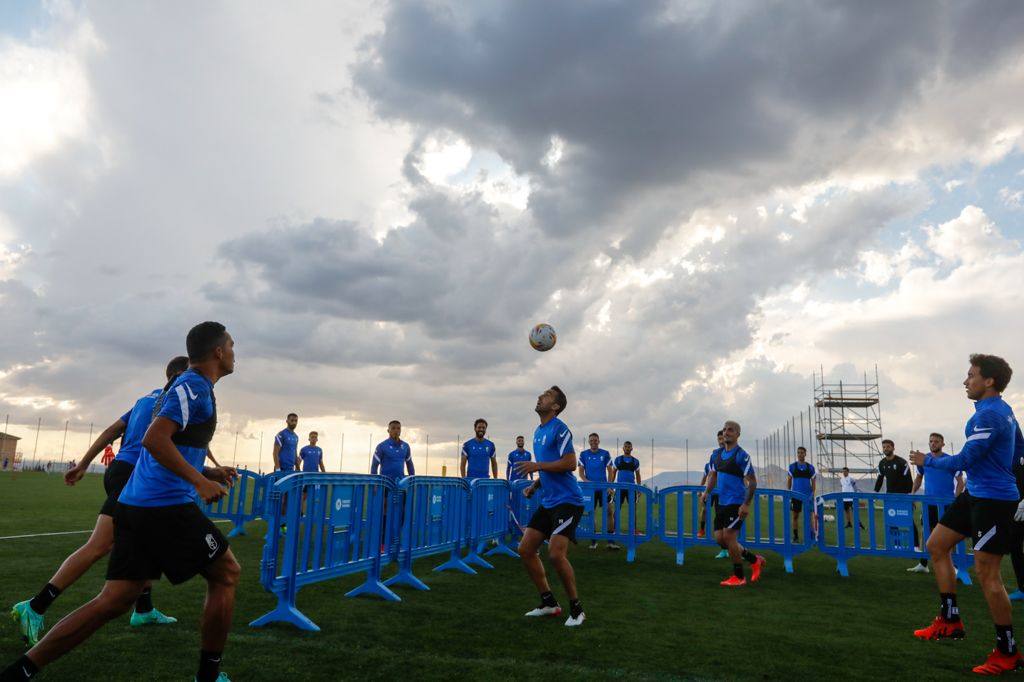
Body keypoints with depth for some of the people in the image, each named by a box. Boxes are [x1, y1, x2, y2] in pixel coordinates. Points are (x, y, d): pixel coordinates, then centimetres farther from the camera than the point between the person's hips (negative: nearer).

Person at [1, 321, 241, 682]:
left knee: (113, 600, 9)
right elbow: (154, 439, -23)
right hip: (168, 506, -9)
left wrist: (208, 472, 19)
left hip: (134, 504, 9)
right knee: (227, 573, 6)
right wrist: (199, 480, -21)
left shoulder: (183, 386, 21)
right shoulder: (195, 387, -10)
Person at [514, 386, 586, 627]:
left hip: (567, 501, -9)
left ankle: (576, 609, 2)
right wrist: (535, 485, 9)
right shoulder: (538, 432, 15)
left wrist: (537, 466, -19)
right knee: (525, 550, 4)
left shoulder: (560, 429, -12)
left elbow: (570, 464, -21)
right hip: (547, 502, 9)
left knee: (556, 554, -18)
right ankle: (549, 603, 17)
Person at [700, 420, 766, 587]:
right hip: (722, 503, 8)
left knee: (728, 538, -7)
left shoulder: (741, 455, -12)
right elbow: (713, 475, 21)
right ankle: (754, 560, 26)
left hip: (736, 503, -8)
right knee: (720, 539, 8)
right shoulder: (719, 453, 11)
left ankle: (739, 577, 11)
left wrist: (746, 504, -19)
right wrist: (706, 492, 6)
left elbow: (752, 481, -13)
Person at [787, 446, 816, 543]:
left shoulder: (810, 467, 4)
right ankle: (796, 536, 11)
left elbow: (813, 481, 6)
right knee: (795, 516, 3)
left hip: (808, 494, 0)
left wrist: (813, 494, -3)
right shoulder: (792, 466, 4)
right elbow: (789, 481, 6)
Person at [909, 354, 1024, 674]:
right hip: (975, 495, 11)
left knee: (986, 575, -5)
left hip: (993, 501, -11)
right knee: (937, 545, 12)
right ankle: (950, 621, 18)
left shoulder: (989, 415, -21)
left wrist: (928, 461, -5)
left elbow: (963, 461, -20)